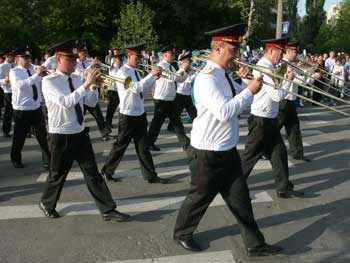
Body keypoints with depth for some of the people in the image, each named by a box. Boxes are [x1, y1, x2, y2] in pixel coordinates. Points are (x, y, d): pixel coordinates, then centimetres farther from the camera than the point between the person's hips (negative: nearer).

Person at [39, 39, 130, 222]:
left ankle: (108, 210, 9)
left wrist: (94, 87, -10)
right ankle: (46, 203, 38)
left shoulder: (76, 79, 6)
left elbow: (91, 102, 8)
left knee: (92, 173, 6)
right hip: (61, 136, -6)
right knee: (58, 175, 11)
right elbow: (66, 102, -30)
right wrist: (86, 84, -30)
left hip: (80, 133, 6)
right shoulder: (49, 82, -14)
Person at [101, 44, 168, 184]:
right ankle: (107, 170, 24)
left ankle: (150, 175, 13)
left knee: (143, 147, 9)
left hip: (140, 114, 8)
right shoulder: (122, 72, -15)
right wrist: (151, 74, -24)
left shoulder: (135, 72, 11)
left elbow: (143, 90, 16)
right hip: (128, 116, -7)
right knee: (120, 146, 6)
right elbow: (136, 88, -27)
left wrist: (154, 78, 2)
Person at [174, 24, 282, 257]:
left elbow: (239, 97, 20)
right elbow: (225, 112, -31)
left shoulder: (224, 76, 8)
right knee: (200, 198, 11)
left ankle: (255, 244, 24)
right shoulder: (207, 78, -22)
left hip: (228, 151, 8)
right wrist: (250, 91, -22)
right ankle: (182, 233, 35)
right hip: (208, 154, -8)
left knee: (240, 198, 13)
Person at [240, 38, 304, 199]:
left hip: (270, 120, 9)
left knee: (279, 153, 11)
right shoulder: (263, 68, -21)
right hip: (261, 121, -9)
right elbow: (277, 96, -24)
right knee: (251, 155, 3)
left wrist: (283, 77, 5)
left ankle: (284, 187, 19)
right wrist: (288, 80, -11)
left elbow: (275, 89, 17)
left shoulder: (268, 67, 11)